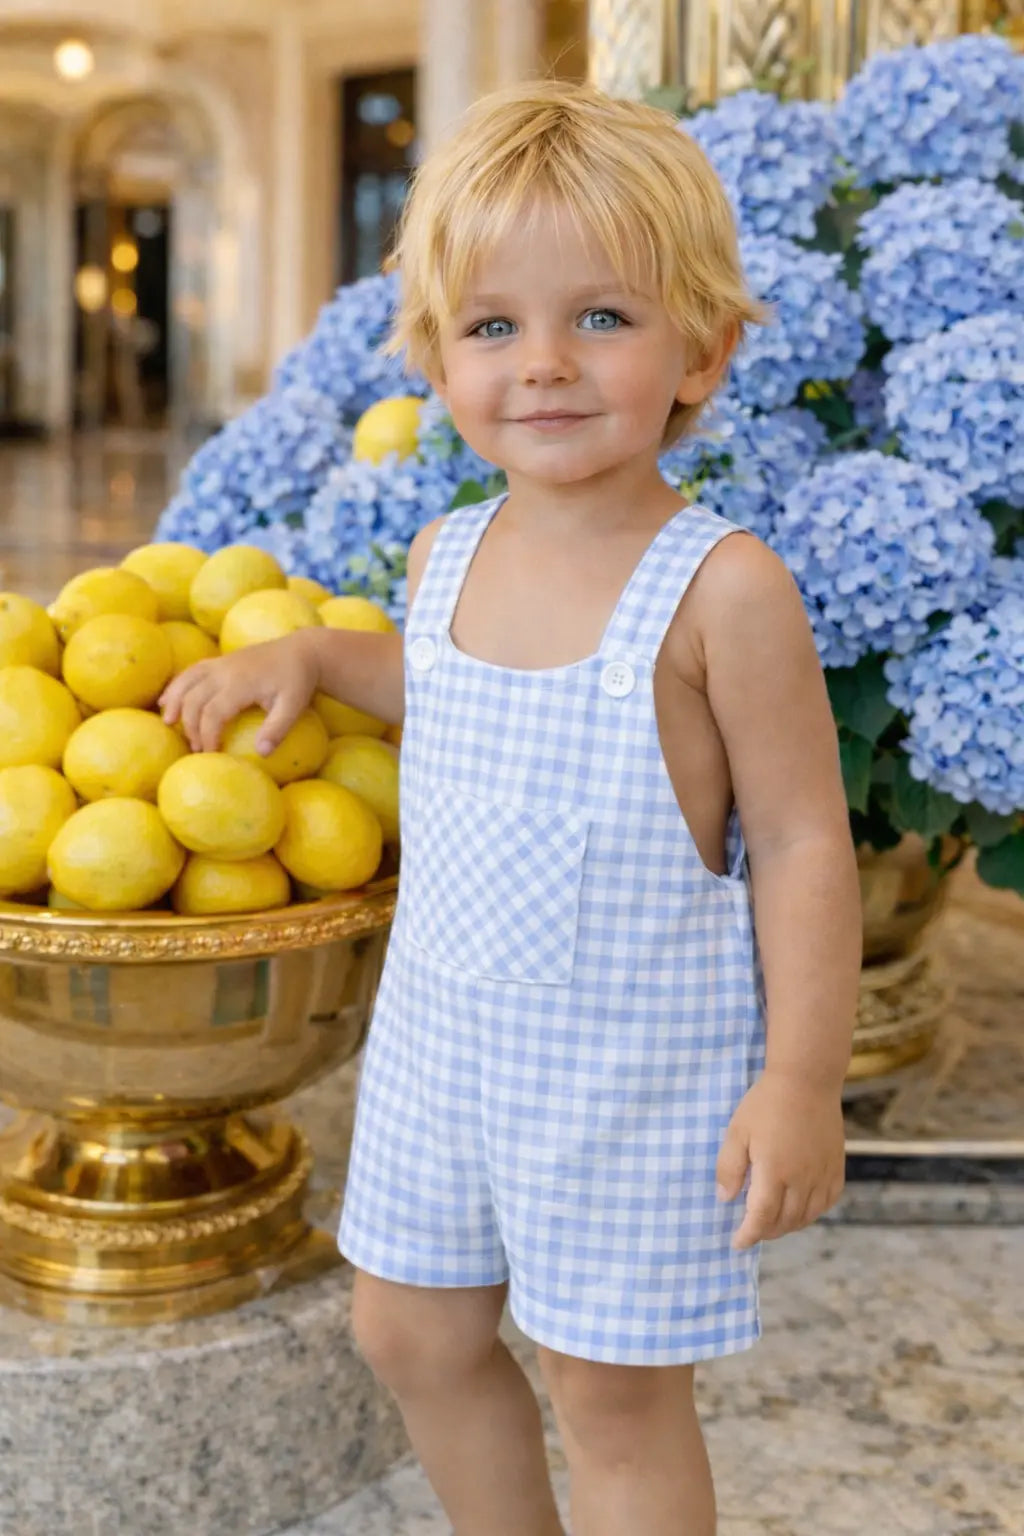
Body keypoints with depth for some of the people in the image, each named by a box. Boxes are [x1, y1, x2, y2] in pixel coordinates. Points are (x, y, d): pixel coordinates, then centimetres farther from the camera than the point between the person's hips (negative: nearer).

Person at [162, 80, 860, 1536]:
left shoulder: (724, 589, -18)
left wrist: (802, 1079, -15)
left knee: (615, 1388, 8)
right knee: (411, 1332, 21)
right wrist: (306, 651, 8)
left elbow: (803, 841, -14)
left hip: (633, 1069, -6)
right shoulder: (447, 554, 0)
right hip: (438, 1036, 7)